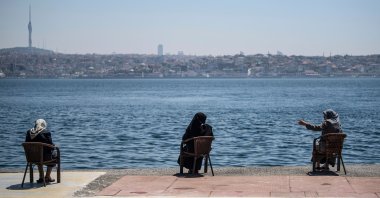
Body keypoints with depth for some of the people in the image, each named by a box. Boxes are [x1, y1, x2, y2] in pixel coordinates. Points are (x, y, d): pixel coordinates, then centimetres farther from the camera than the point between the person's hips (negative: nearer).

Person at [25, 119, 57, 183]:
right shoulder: (46, 132, -14)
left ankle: (41, 177, 33)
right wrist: (54, 146, 11)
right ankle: (47, 177, 26)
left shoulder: (29, 132, 0)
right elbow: (51, 145, -12)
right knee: (54, 155, 28)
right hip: (45, 157, -5)